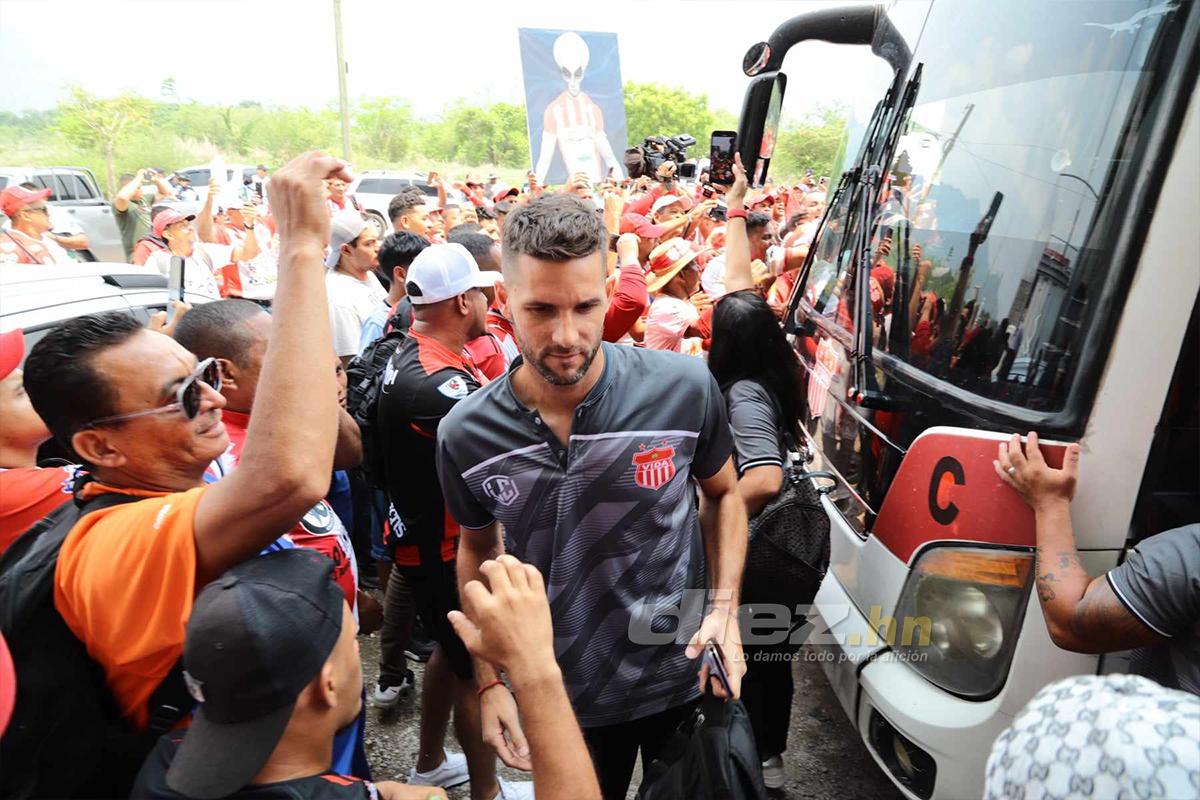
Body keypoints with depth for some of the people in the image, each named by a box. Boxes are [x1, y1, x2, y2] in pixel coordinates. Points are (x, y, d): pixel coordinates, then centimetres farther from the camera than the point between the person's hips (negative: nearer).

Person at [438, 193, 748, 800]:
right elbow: (477, 548, 2)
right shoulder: (464, 435, -16)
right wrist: (489, 681, -1)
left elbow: (723, 494, -1)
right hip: (559, 699, 1)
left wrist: (724, 607, -13)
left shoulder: (684, 388, -20)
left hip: (683, 680, 0)